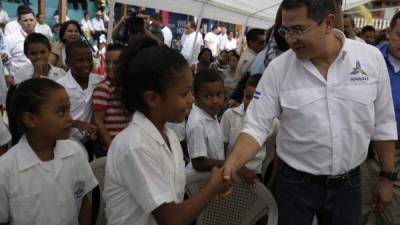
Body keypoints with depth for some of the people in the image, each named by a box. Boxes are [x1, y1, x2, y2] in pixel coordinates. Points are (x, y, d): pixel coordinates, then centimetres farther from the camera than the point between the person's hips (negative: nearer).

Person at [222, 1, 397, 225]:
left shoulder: (371, 58, -8)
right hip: (295, 183, -1)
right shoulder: (277, 68, -12)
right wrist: (231, 164, -26)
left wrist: (387, 176, 5)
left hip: (348, 184, 2)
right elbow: (257, 126, -11)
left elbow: (383, 124, 1)